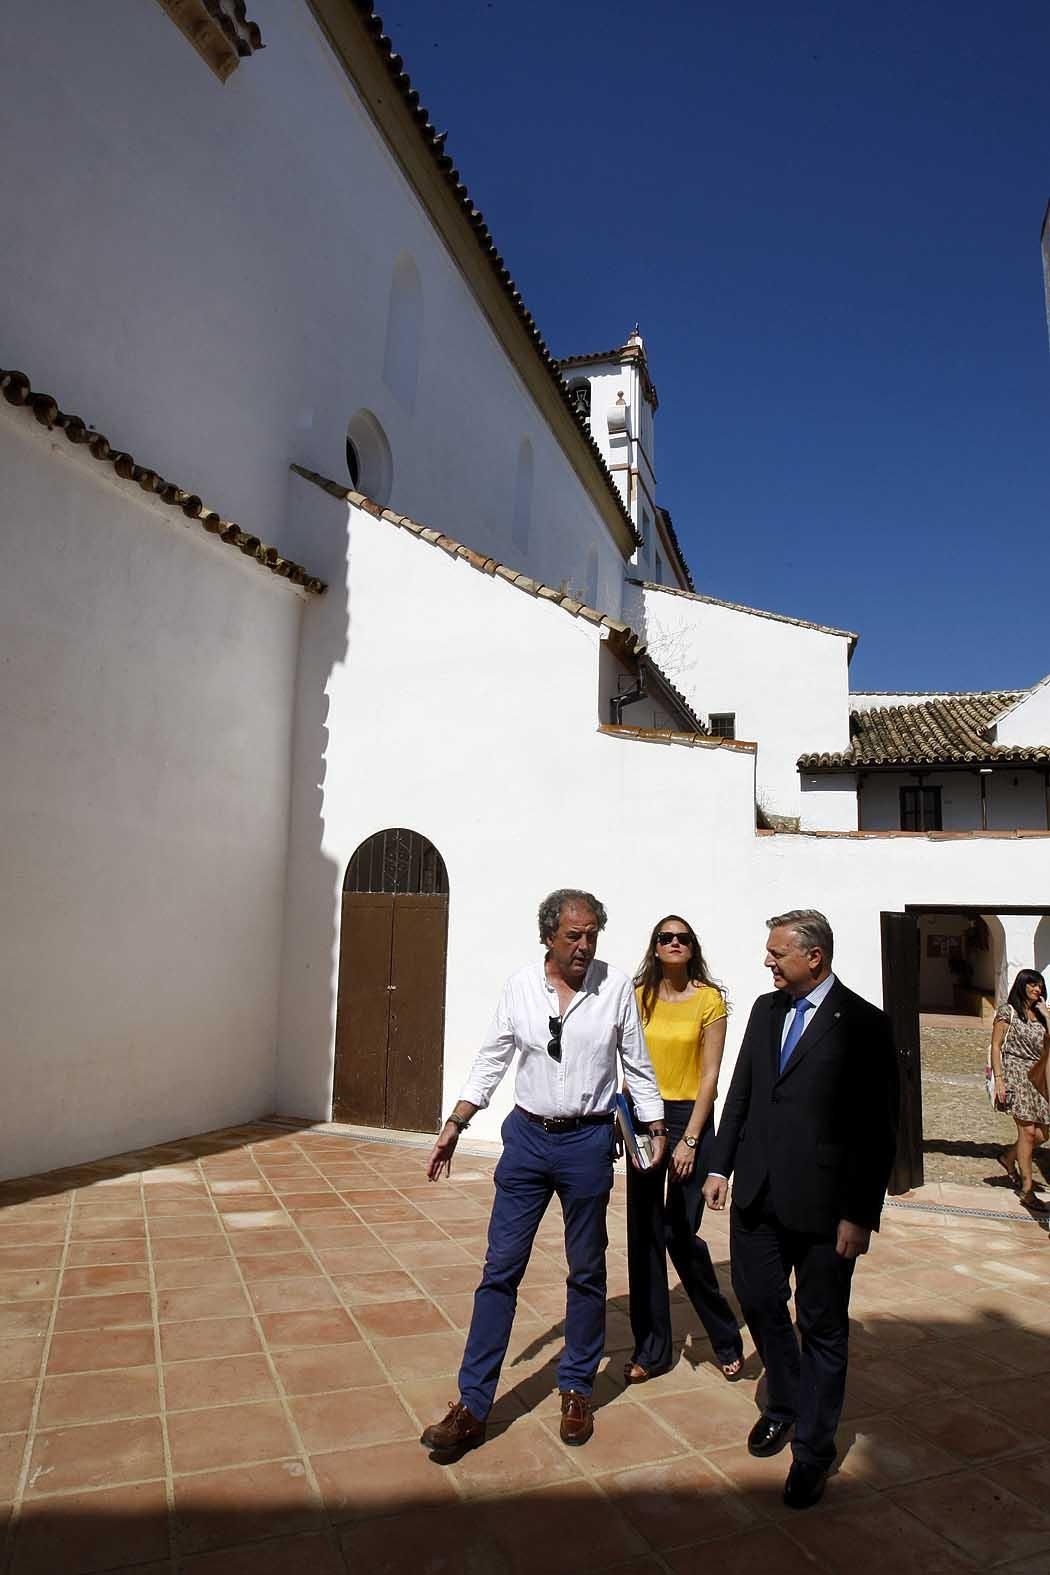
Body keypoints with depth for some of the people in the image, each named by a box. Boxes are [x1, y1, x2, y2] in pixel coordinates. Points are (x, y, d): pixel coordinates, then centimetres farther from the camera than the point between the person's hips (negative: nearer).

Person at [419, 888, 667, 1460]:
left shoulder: (615, 986, -7)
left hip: (588, 1141, -1)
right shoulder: (520, 985, -4)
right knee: (500, 1269, 4)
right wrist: (455, 1125, -2)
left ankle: (576, 1391, 33)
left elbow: (638, 1066, 2)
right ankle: (472, 1407, 15)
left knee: (586, 1273, 13)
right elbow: (491, 1060, 3)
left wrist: (656, 1129, 2)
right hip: (526, 1137, 1)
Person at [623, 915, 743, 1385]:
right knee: (643, 1235, 7)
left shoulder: (709, 999, -5)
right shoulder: (638, 997, 3)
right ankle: (650, 1350, 22)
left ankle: (726, 1338, 25)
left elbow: (709, 1075, -6)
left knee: (681, 1233, 0)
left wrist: (689, 1140, -10)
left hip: (690, 1118, -3)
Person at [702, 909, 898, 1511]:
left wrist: (860, 1214, -12)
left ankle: (814, 1449, 30)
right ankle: (785, 1403, 44)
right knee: (759, 1302, 18)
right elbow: (741, 1092, 11)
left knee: (823, 1327, 11)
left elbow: (880, 1129, -11)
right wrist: (721, 1165, 8)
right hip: (758, 1192, 6)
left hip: (824, 1203, -5)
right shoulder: (766, 1010, 5)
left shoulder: (864, 1025, -12)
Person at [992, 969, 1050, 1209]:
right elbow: (996, 1046, -5)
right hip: (1015, 1074, -6)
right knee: (1028, 1130, -12)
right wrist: (998, 1078, -12)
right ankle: (1027, 1191, -6)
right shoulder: (1007, 1011, -1)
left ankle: (1009, 1157, 28)